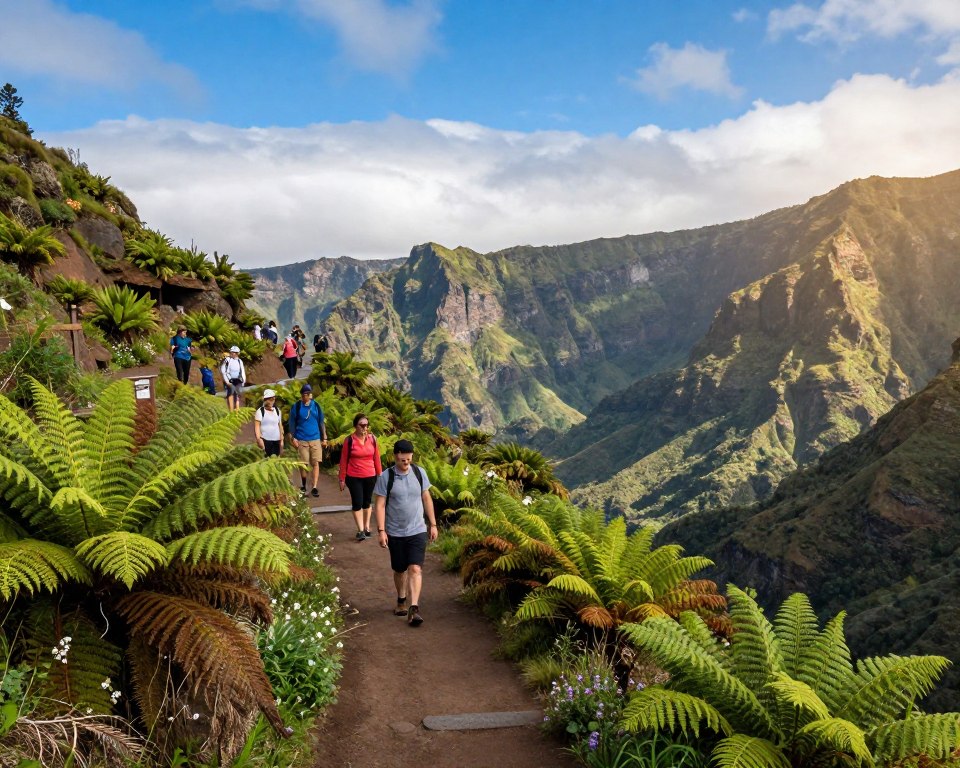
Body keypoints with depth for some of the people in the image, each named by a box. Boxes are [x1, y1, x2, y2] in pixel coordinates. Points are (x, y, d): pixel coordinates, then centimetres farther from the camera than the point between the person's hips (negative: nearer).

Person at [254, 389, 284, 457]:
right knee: (267, 458, -10)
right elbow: (257, 426, -8)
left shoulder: (277, 410, 12)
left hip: (276, 439, 5)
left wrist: (281, 439, 12)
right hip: (265, 439, -5)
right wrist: (258, 439, -17)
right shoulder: (260, 411, -3)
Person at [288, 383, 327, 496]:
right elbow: (292, 423, 3)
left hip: (315, 439, 2)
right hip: (301, 440, -1)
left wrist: (324, 438, 10)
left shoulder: (316, 406, 6)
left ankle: (314, 487, -3)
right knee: (304, 464, 4)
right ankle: (303, 486, 21)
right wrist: (293, 438, -3)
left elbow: (321, 422, 12)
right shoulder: (296, 407, -1)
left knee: (316, 463, -5)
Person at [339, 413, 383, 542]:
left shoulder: (372, 438, -2)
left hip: (370, 477, 3)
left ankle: (367, 527, 26)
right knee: (357, 503, -2)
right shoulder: (349, 440, -9)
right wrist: (342, 479, -2)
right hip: (354, 478, -2)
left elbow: (376, 458, 5)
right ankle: (360, 530, 5)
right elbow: (344, 460, -3)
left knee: (367, 502, 14)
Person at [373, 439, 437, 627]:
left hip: (417, 531, 1)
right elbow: (379, 505, -8)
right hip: (395, 533, 0)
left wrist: (433, 524, 8)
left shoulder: (419, 473, -2)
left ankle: (414, 609, -14)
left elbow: (427, 499, 7)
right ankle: (401, 601, 36)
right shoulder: (385, 477, -10)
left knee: (415, 569, -12)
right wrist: (381, 530, -14)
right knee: (399, 570, 13)